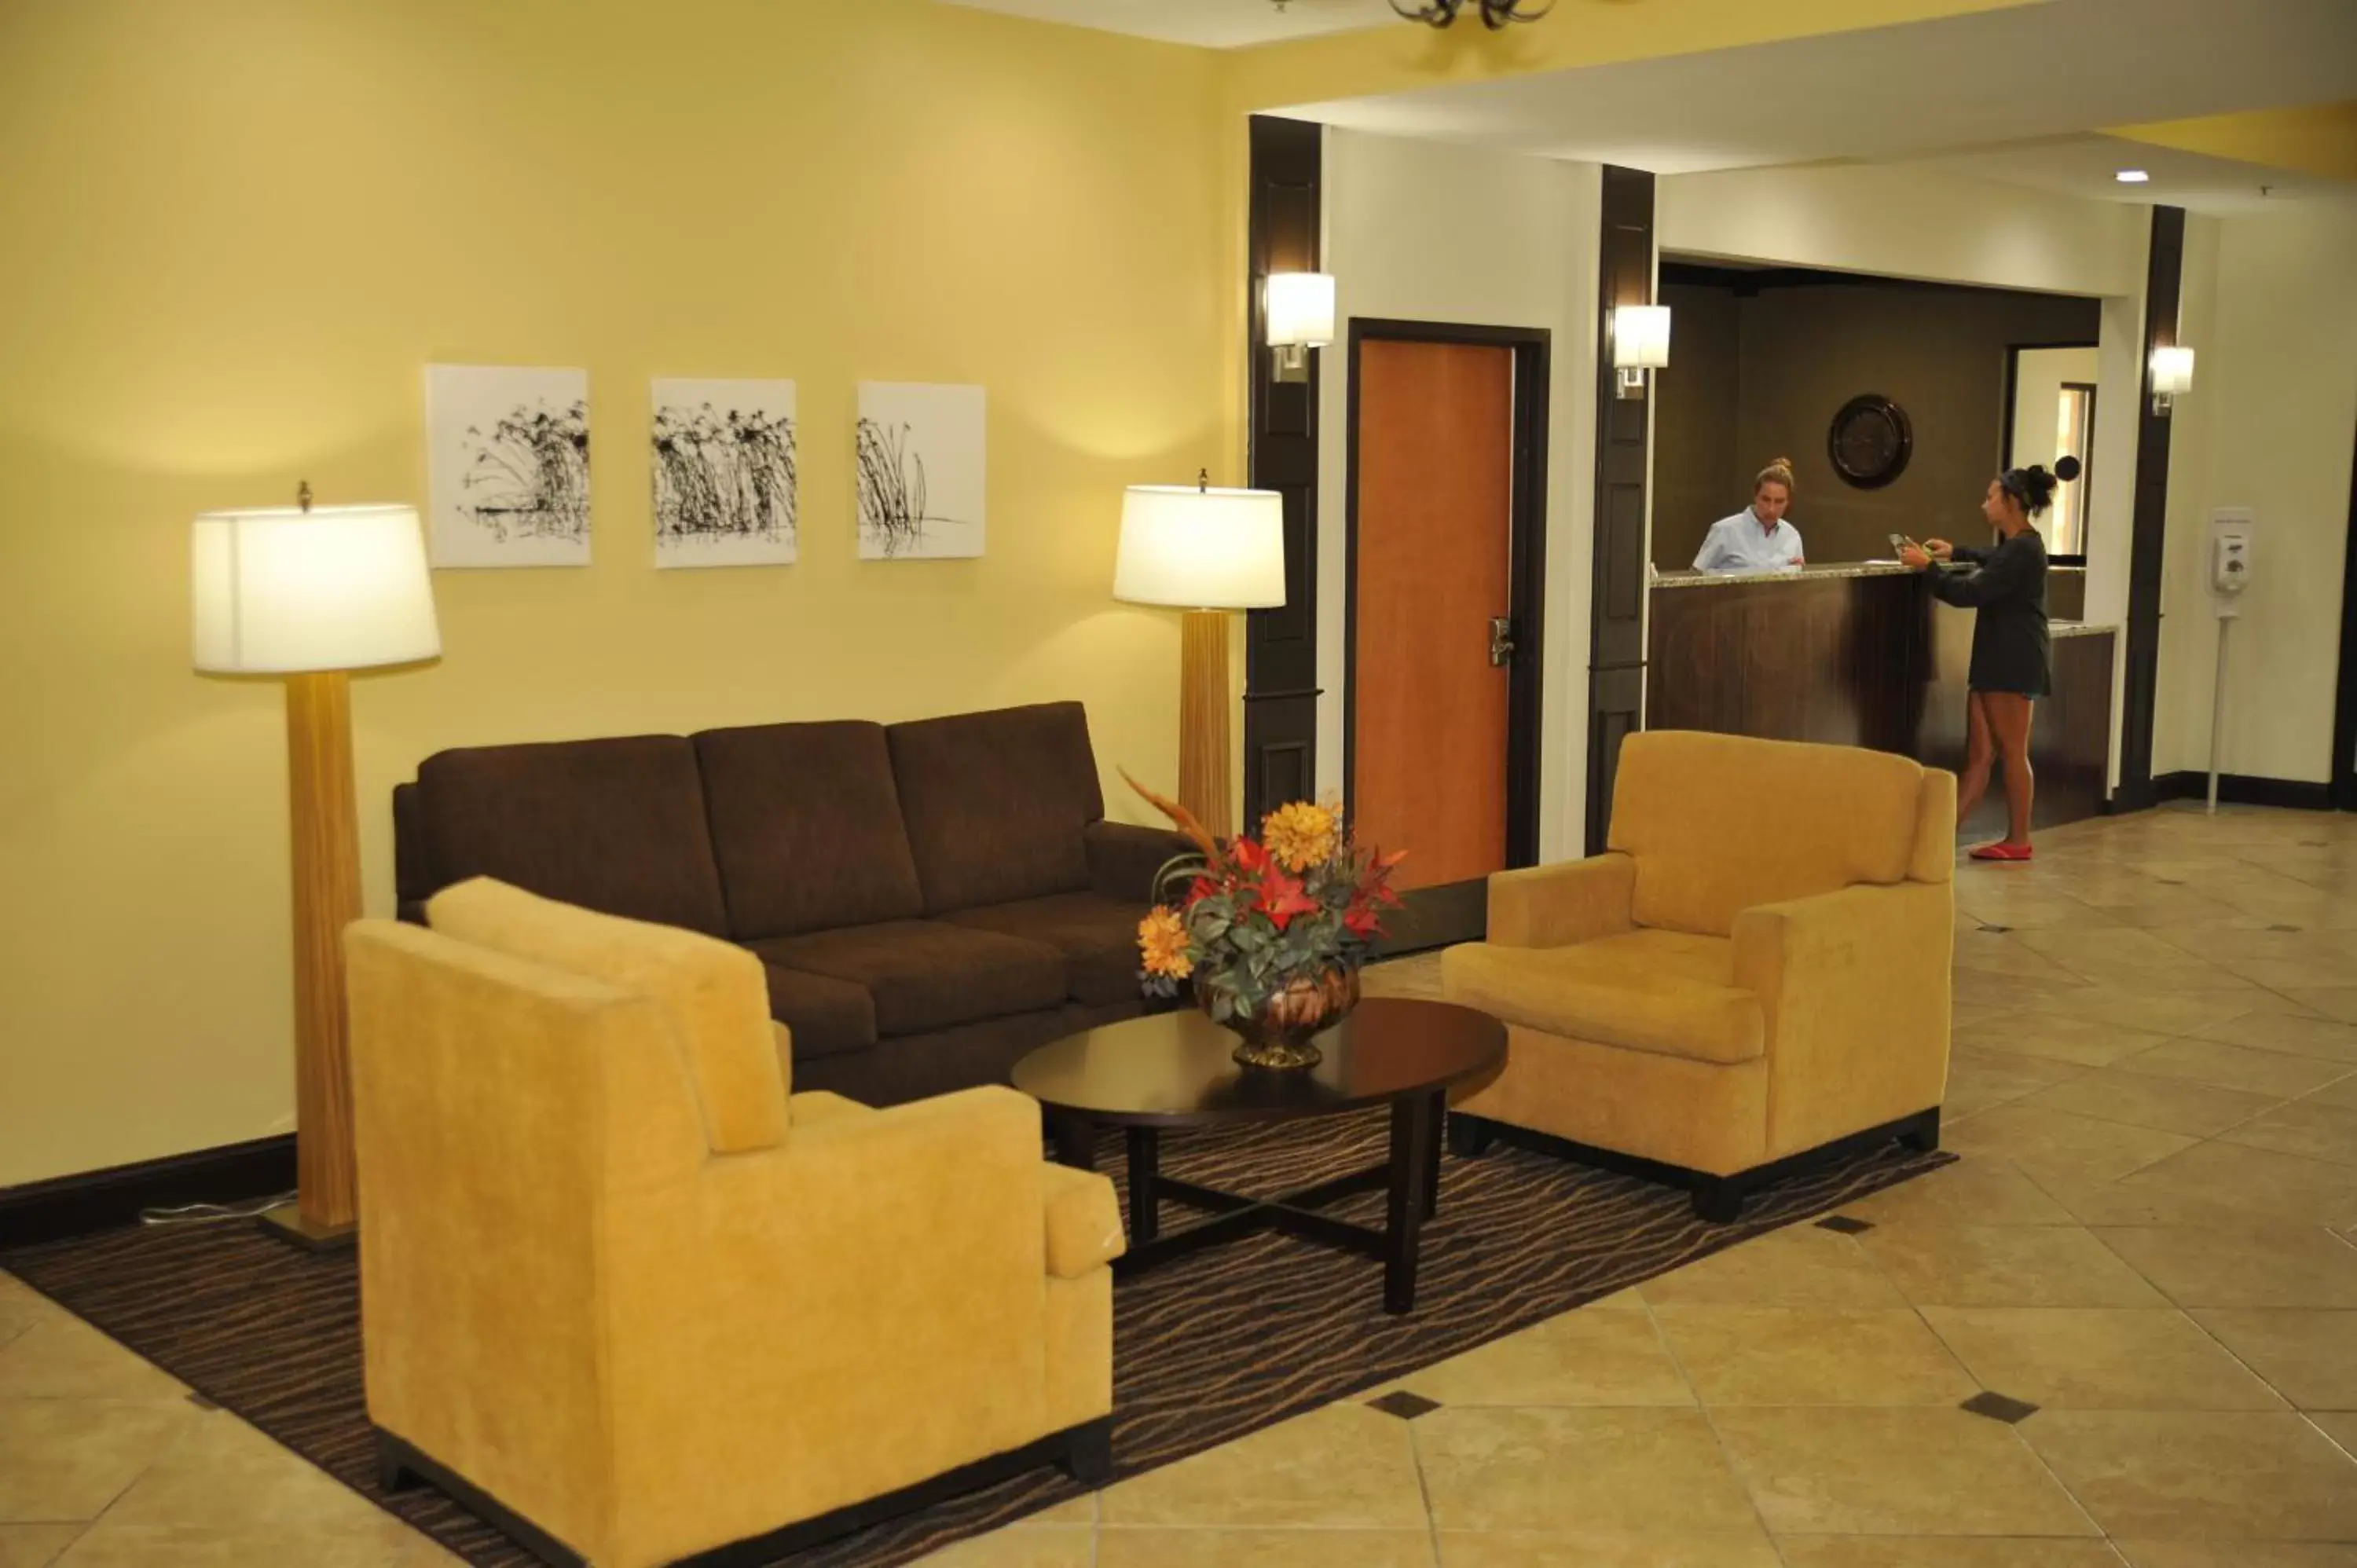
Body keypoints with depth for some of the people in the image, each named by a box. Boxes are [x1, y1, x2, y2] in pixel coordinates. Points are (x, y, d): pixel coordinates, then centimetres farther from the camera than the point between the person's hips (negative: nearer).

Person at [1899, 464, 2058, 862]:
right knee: (1978, 755, 4)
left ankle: (2018, 841, 9)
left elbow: (1970, 592, -21)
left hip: (2014, 662, -10)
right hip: (1995, 659, 10)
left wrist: (1927, 566, -11)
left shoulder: (2023, 549, -17)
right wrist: (1956, 553, 32)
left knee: (2012, 750, 0)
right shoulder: (2016, 545, 15)